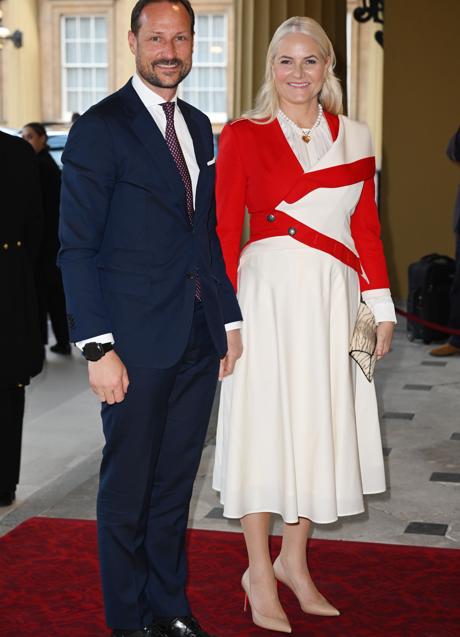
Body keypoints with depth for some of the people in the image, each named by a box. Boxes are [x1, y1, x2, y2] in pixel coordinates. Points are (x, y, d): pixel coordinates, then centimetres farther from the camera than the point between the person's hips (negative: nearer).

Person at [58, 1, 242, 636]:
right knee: (128, 489, 7)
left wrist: (229, 316, 13)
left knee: (176, 483, 15)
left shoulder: (198, 126, 13)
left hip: (199, 340, 6)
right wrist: (98, 347, -17)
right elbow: (77, 247, -11)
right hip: (137, 343, -6)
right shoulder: (100, 127, -8)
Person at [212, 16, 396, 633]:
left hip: (334, 298, 4)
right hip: (269, 292, -4)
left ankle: (294, 559, 27)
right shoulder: (243, 136, -1)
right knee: (264, 421, 2)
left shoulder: (354, 137, 9)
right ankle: (259, 572, 16)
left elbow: (366, 227, 10)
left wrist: (380, 304, 6)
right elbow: (224, 229, -4)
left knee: (319, 424, 10)